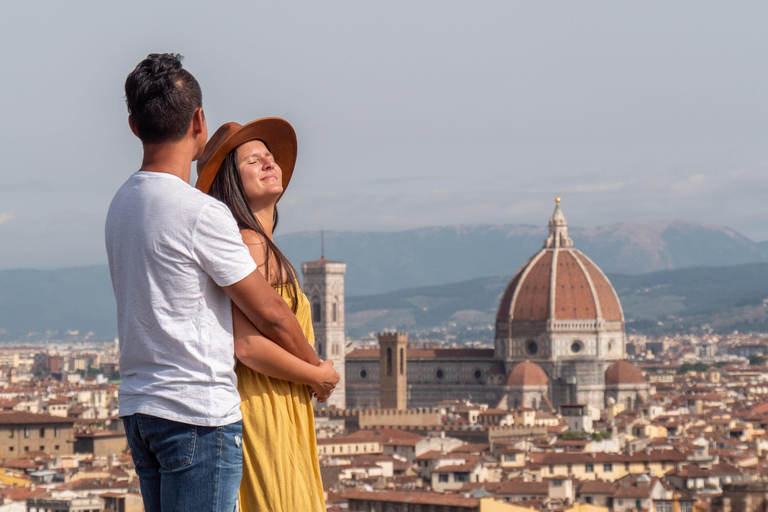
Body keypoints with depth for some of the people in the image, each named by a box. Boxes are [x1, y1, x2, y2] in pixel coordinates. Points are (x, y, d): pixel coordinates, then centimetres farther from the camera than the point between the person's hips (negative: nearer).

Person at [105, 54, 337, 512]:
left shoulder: (122, 204, 11)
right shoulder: (202, 213, -16)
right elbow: (269, 313, -8)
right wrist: (318, 368, 10)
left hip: (138, 406, 9)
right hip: (198, 413, -8)